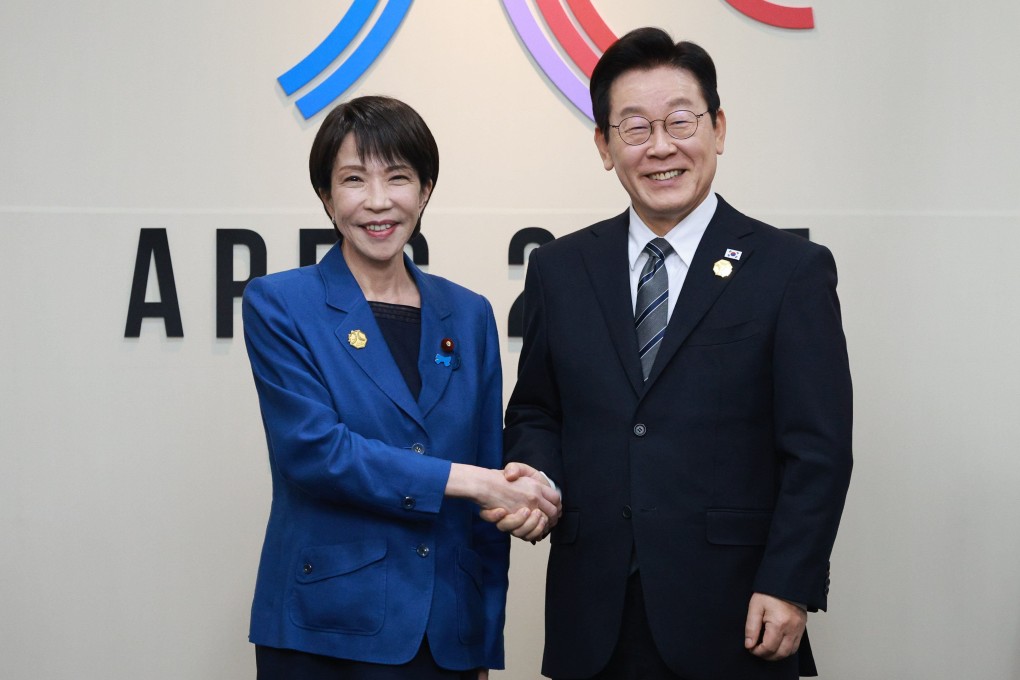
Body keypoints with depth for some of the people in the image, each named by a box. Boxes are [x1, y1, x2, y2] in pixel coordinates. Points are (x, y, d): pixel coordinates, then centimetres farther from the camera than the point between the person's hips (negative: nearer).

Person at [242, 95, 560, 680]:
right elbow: (313, 449, -14)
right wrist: (465, 480, -17)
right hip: (324, 632, -3)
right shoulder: (278, 305, -2)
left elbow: (492, 487, 9)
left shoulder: (468, 315, 7)